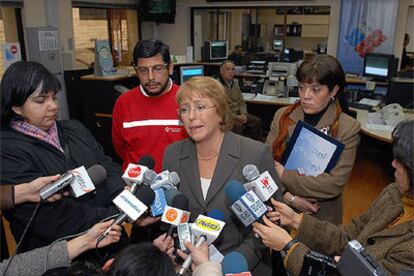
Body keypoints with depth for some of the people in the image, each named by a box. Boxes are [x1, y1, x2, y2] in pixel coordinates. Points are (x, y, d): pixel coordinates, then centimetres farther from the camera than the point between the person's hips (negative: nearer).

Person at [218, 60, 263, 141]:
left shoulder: (235, 83, 12)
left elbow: (241, 102, 14)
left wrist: (243, 114, -6)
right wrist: (236, 117, -20)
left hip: (237, 113, 7)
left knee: (257, 121, -8)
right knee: (238, 126, -32)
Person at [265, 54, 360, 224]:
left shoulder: (348, 128, -13)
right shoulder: (282, 116, -5)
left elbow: (335, 183, -19)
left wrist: (283, 174, -19)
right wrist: (289, 197, -21)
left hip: (321, 216, -2)